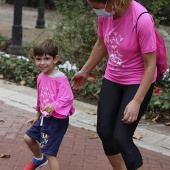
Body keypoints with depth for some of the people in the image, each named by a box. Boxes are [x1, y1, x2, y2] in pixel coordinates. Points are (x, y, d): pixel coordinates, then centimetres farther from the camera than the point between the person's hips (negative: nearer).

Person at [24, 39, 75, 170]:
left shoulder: (60, 78, -21)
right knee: (28, 138, 21)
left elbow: (68, 98, -28)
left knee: (49, 152, -7)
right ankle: (39, 159, 50)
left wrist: (54, 105, -44)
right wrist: (37, 115, 24)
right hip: (45, 117, 9)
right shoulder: (41, 77, 4)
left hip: (57, 119, -9)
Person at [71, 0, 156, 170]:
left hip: (138, 82, -6)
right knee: (104, 131, 9)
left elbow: (150, 65, -23)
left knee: (121, 137, -11)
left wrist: (136, 102, -24)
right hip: (112, 79, 6)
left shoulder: (142, 20, -29)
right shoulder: (105, 14, -11)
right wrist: (84, 72, 18)